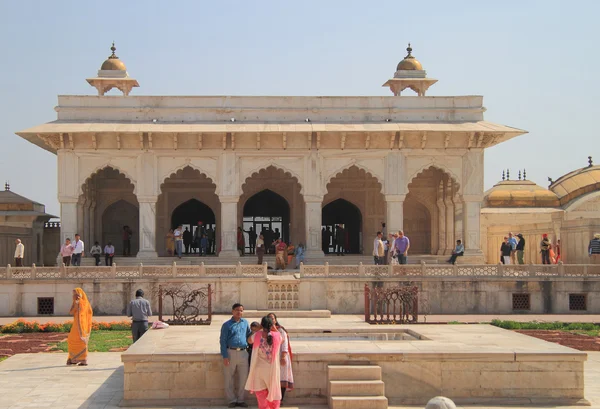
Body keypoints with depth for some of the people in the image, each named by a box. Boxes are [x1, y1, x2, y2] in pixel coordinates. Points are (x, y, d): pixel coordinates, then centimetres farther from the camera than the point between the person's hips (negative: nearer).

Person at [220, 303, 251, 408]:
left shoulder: (245, 323, 12)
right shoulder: (226, 325, 0)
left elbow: (249, 335, 26)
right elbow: (223, 341, -3)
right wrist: (225, 356, -10)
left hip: (243, 353, 3)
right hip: (230, 352, -3)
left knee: (243, 378, 5)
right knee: (229, 378, 2)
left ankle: (241, 399, 15)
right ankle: (232, 400, 12)